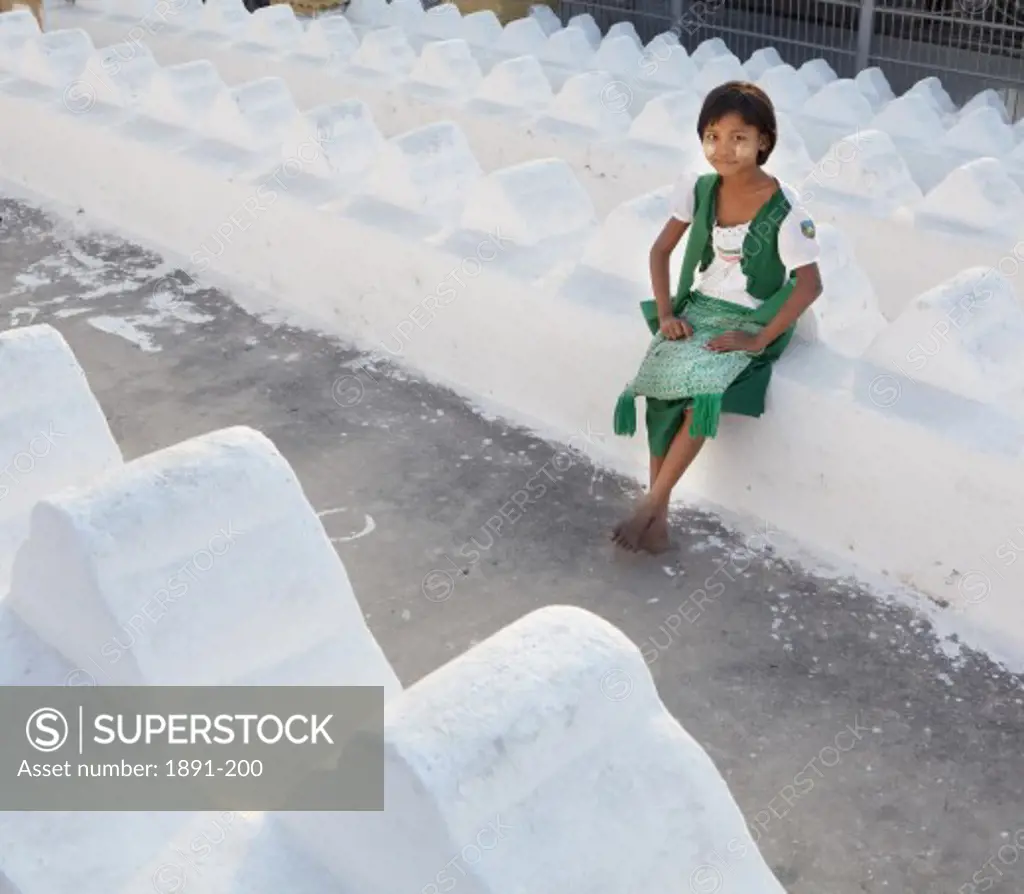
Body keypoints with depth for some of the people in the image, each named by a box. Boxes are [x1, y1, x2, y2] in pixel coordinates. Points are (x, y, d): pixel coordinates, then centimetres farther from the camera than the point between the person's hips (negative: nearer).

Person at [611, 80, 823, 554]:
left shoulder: (784, 208, -15)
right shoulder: (697, 189, -1)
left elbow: (810, 285, -16)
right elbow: (660, 251, 7)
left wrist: (759, 340, -19)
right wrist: (666, 313, -6)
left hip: (750, 323, -4)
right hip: (698, 310, 4)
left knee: (702, 389, -30)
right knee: (663, 381, -24)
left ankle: (650, 504, -18)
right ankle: (660, 514, -18)